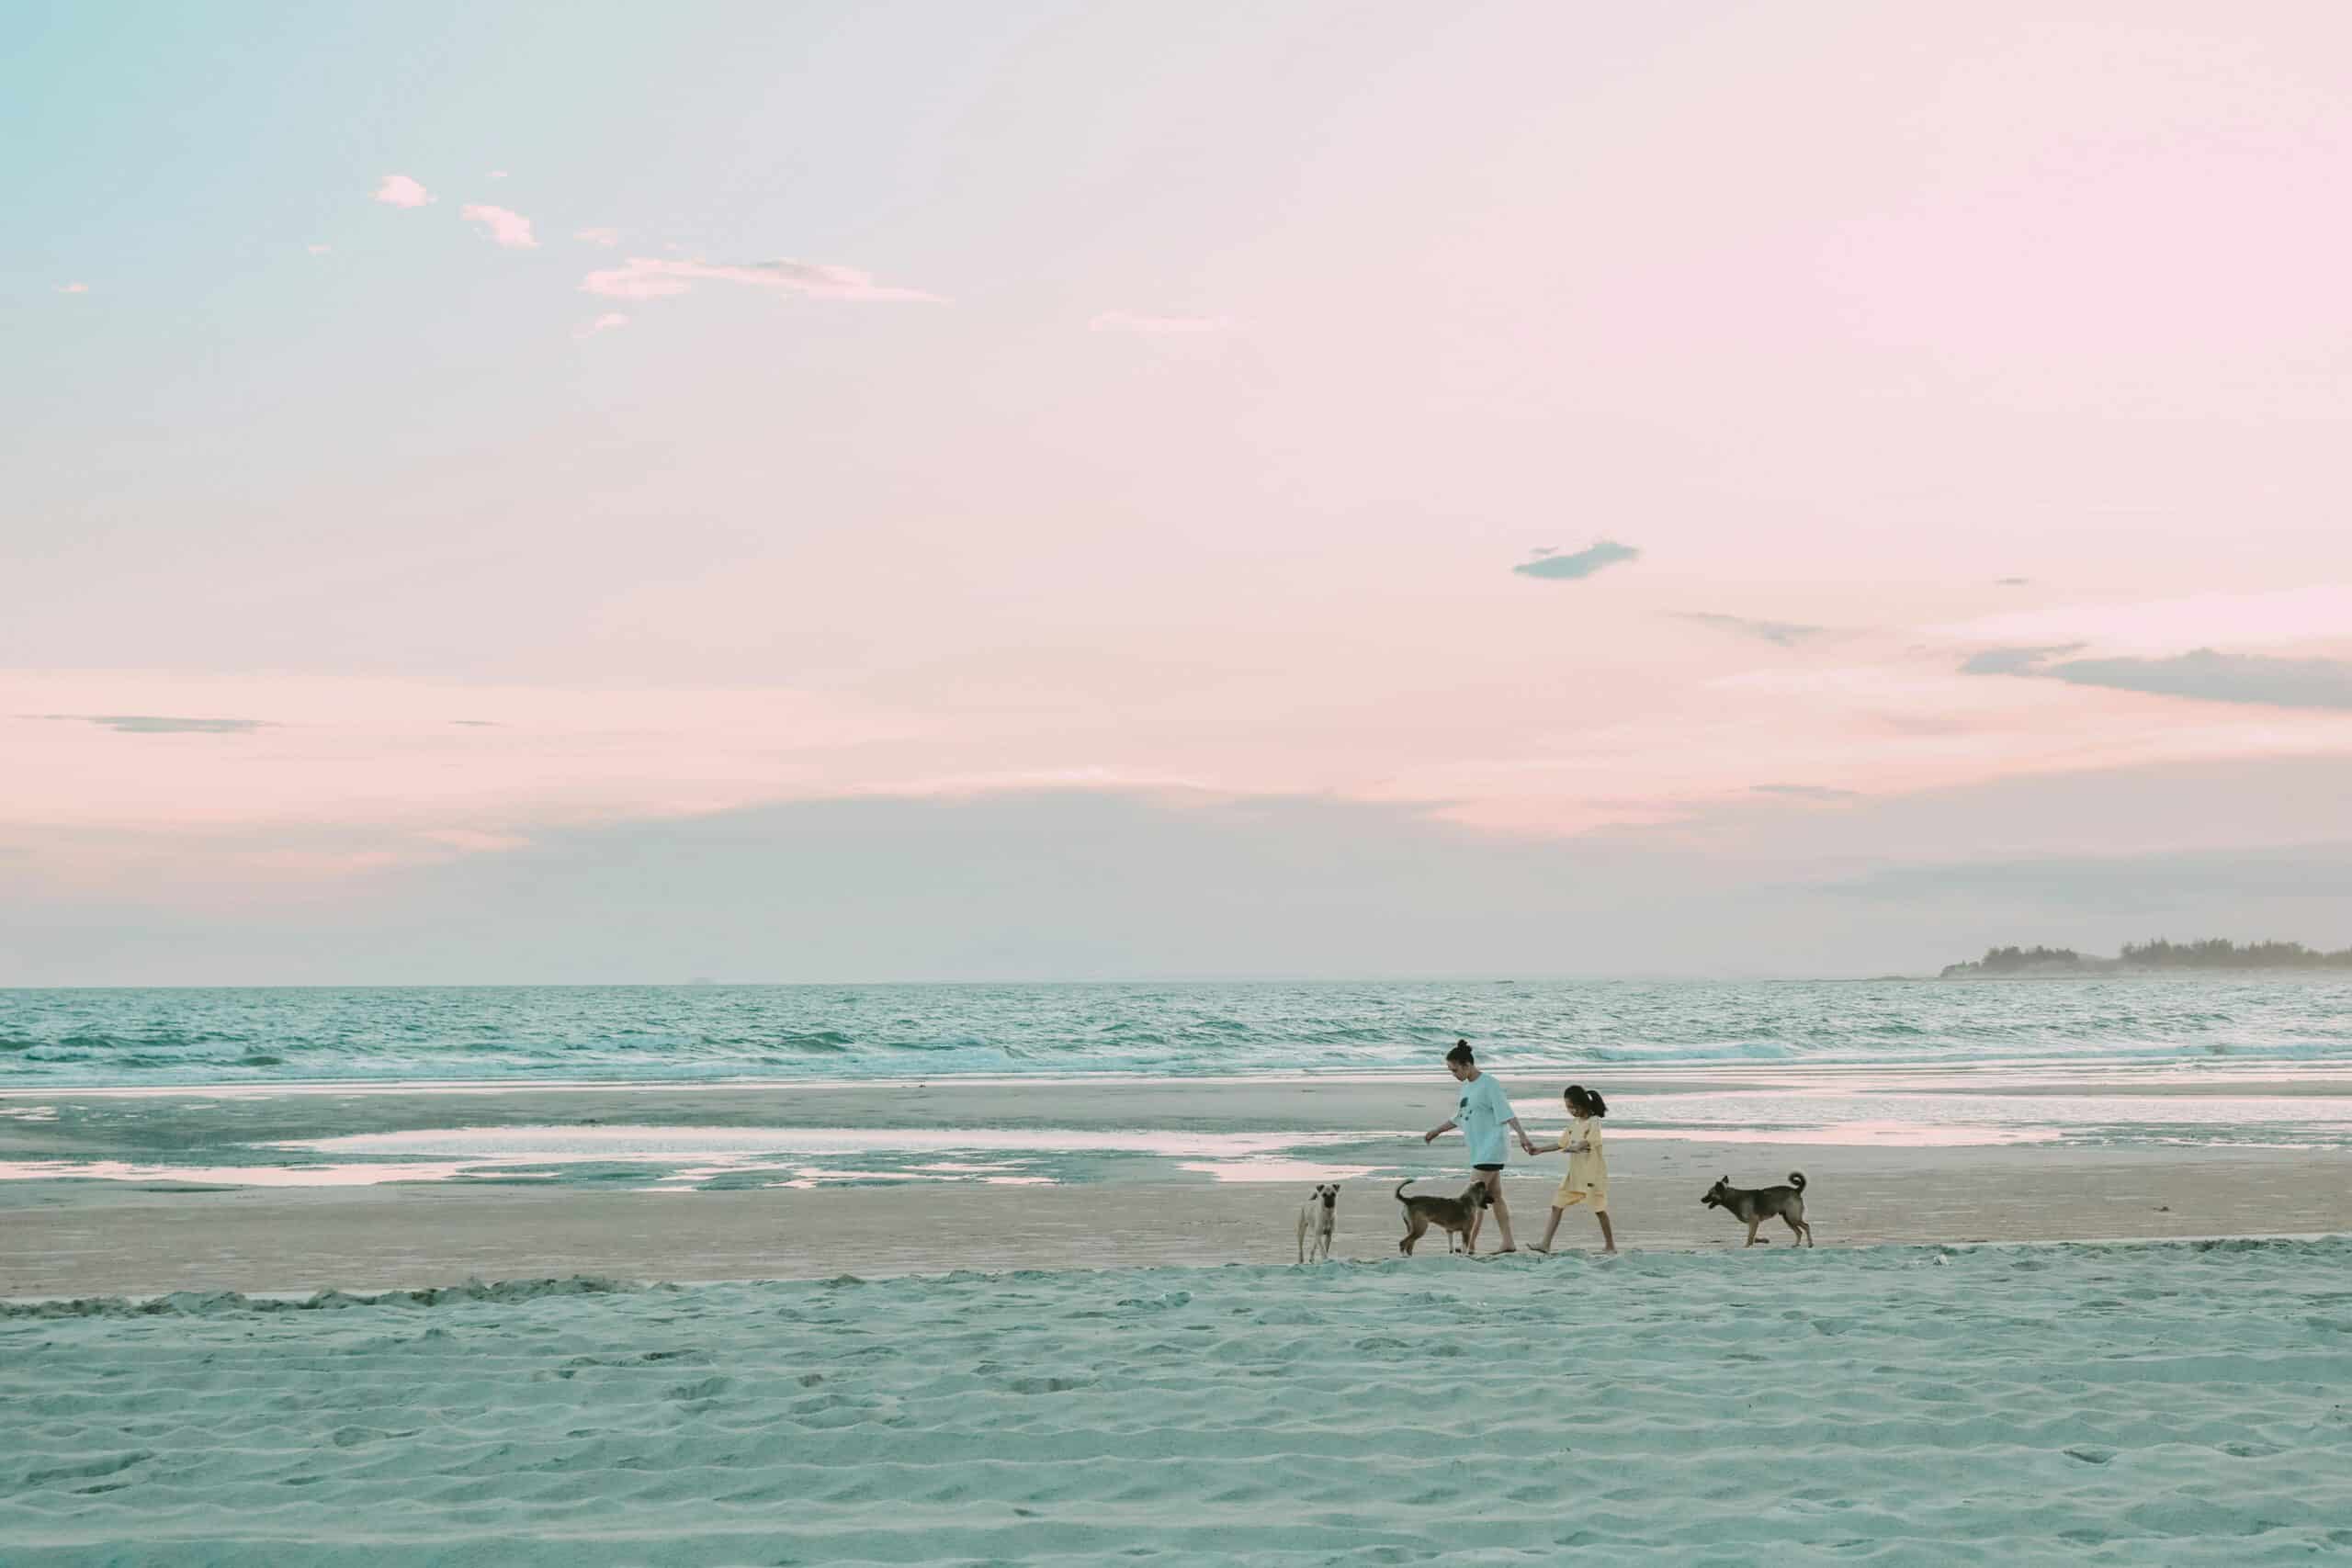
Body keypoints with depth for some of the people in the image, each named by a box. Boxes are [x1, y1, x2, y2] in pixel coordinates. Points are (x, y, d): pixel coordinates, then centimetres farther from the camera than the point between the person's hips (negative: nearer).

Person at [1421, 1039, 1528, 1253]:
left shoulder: (1488, 1084, -13)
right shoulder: (1467, 1086, 13)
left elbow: (1507, 1114, -19)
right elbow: (1459, 1118, 25)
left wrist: (1522, 1136, -27)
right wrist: (1437, 1131, 23)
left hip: (1490, 1150, -9)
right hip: (1478, 1151, 9)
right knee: (1495, 1196, 10)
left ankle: (1469, 1244, -9)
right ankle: (1508, 1242, 14)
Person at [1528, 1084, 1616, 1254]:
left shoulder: (1593, 1122, -11)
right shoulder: (1574, 1123, 12)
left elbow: (1586, 1143, -24)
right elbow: (1561, 1144, 19)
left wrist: (1573, 1147, -40)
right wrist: (1539, 1149, 13)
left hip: (1593, 1174, -7)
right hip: (1574, 1174, 8)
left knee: (1599, 1209, 2)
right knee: (1557, 1205, -1)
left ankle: (1610, 1245, 16)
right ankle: (1546, 1244, -4)